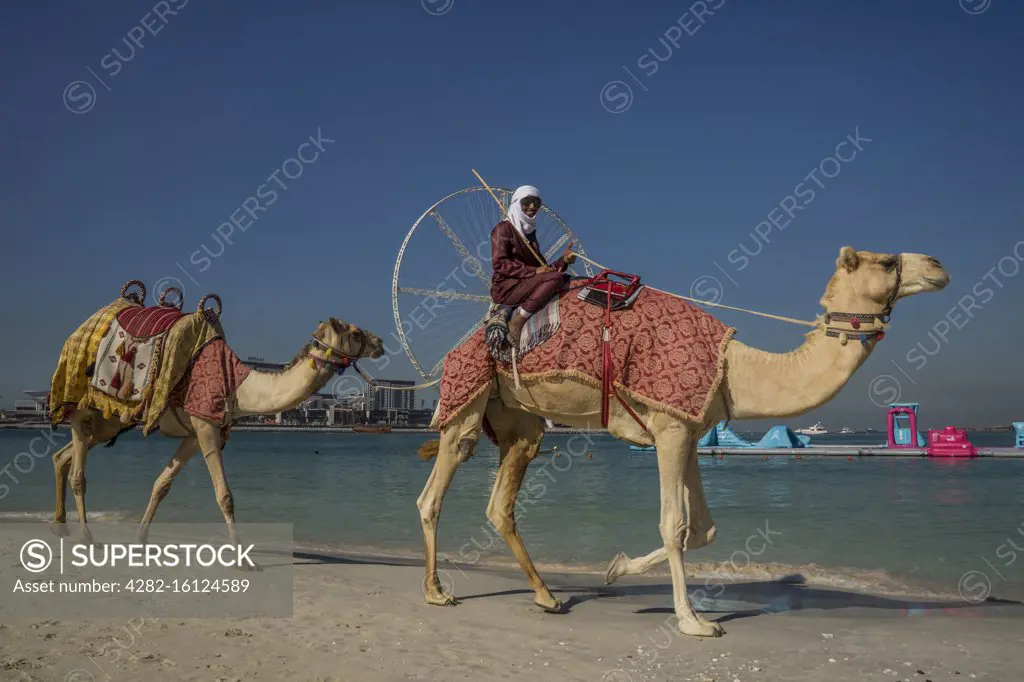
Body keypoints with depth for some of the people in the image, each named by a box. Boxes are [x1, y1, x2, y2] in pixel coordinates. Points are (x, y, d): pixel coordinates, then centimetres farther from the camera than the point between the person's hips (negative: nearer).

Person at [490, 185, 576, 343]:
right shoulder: (503, 228, -1)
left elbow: (544, 269, 15)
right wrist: (533, 271, -19)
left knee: (565, 279, -6)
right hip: (505, 287, -7)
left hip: (525, 285, 8)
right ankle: (517, 322, -27)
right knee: (555, 277, -25)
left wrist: (563, 261, -5)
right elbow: (499, 263, -13)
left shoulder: (530, 233, 22)